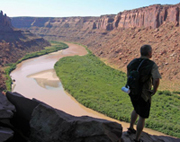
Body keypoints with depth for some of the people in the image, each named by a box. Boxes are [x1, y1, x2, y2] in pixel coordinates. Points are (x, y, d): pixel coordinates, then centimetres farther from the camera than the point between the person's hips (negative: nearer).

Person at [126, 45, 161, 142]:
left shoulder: (133, 62, -4)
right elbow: (156, 80, -36)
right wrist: (154, 91, -17)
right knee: (142, 117, 12)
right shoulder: (152, 65, -22)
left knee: (136, 110, 33)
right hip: (144, 95, -6)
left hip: (132, 92, 6)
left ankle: (131, 128, 45)